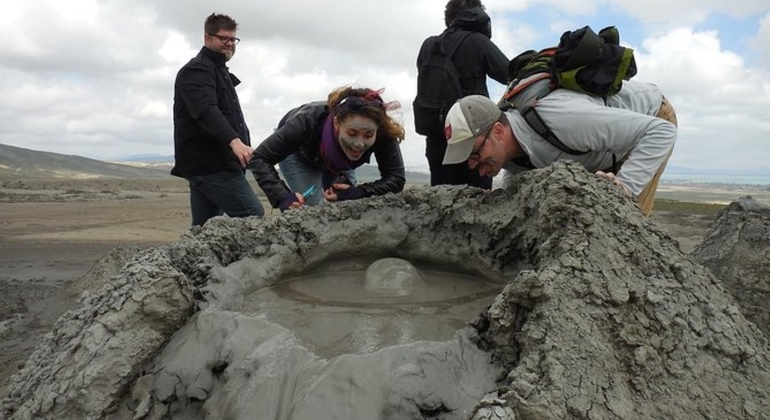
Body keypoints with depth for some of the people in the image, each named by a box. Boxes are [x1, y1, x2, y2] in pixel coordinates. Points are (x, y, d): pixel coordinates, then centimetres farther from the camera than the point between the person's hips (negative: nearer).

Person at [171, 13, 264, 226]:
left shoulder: (219, 71, 25)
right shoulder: (196, 70, -8)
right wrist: (234, 141, -40)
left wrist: (241, 146, 31)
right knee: (253, 216, -15)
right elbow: (206, 110, -26)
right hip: (210, 163, -10)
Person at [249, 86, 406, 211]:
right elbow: (260, 158, -36)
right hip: (298, 154, -2)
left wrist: (357, 193, -46)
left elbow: (396, 177, -31)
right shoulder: (309, 122, -44)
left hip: (337, 161, 3)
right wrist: (283, 197, -51)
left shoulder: (382, 133, -39)